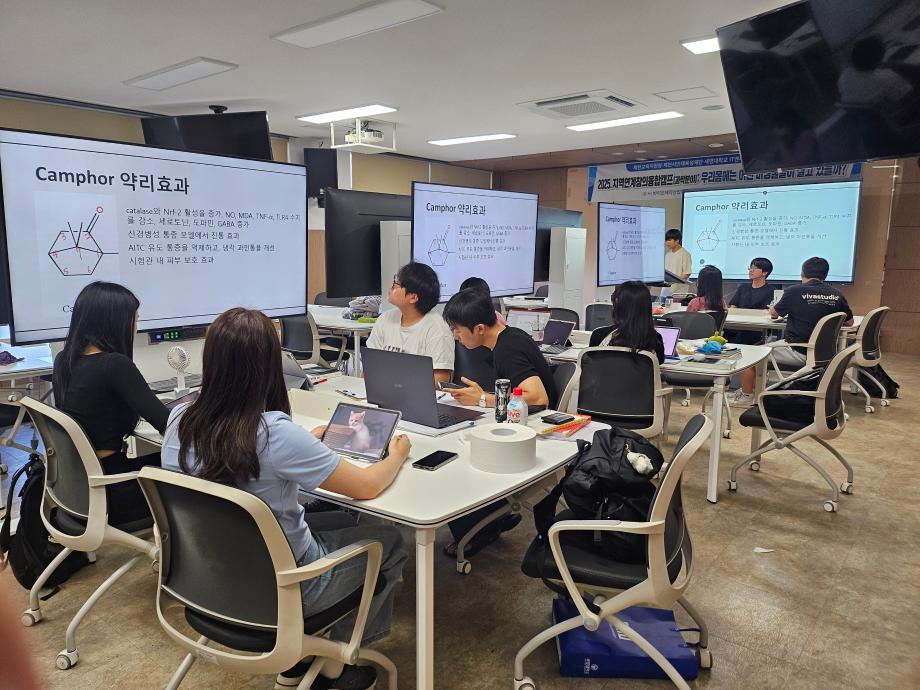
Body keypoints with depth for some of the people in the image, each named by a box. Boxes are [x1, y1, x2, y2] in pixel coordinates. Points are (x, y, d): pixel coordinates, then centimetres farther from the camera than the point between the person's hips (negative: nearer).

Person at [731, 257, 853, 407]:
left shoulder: (794, 291, -10)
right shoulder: (836, 295, 0)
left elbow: (774, 313, 8)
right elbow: (849, 322, 14)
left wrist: (772, 308, 30)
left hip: (798, 352, -6)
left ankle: (746, 396, 22)